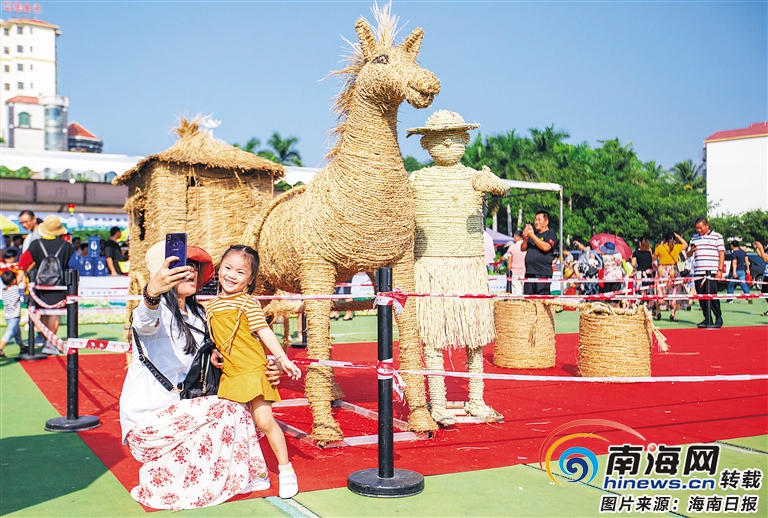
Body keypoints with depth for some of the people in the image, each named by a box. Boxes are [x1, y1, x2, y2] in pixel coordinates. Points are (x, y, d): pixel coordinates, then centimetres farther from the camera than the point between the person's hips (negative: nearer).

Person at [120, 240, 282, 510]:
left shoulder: (197, 314, 10)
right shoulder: (159, 309, -15)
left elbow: (212, 361, 14)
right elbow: (144, 323, -40)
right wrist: (151, 293, -65)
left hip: (175, 409, 8)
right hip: (146, 419, -8)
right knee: (230, 412, -18)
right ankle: (160, 482, -4)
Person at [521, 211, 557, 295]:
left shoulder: (551, 234, 2)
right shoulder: (533, 233, 22)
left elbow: (546, 247, -16)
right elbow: (523, 249, 19)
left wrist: (532, 236, -13)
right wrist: (525, 238, 0)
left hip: (543, 273, -7)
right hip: (529, 272, 7)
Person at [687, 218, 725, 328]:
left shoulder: (717, 237, 5)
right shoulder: (694, 238, 18)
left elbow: (721, 254, 1)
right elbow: (687, 255, 20)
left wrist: (720, 270, -8)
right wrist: (691, 251, -4)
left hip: (712, 272, -5)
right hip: (698, 272, 5)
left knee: (712, 295, -8)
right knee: (701, 296, 3)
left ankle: (719, 318, 3)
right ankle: (707, 319, 11)